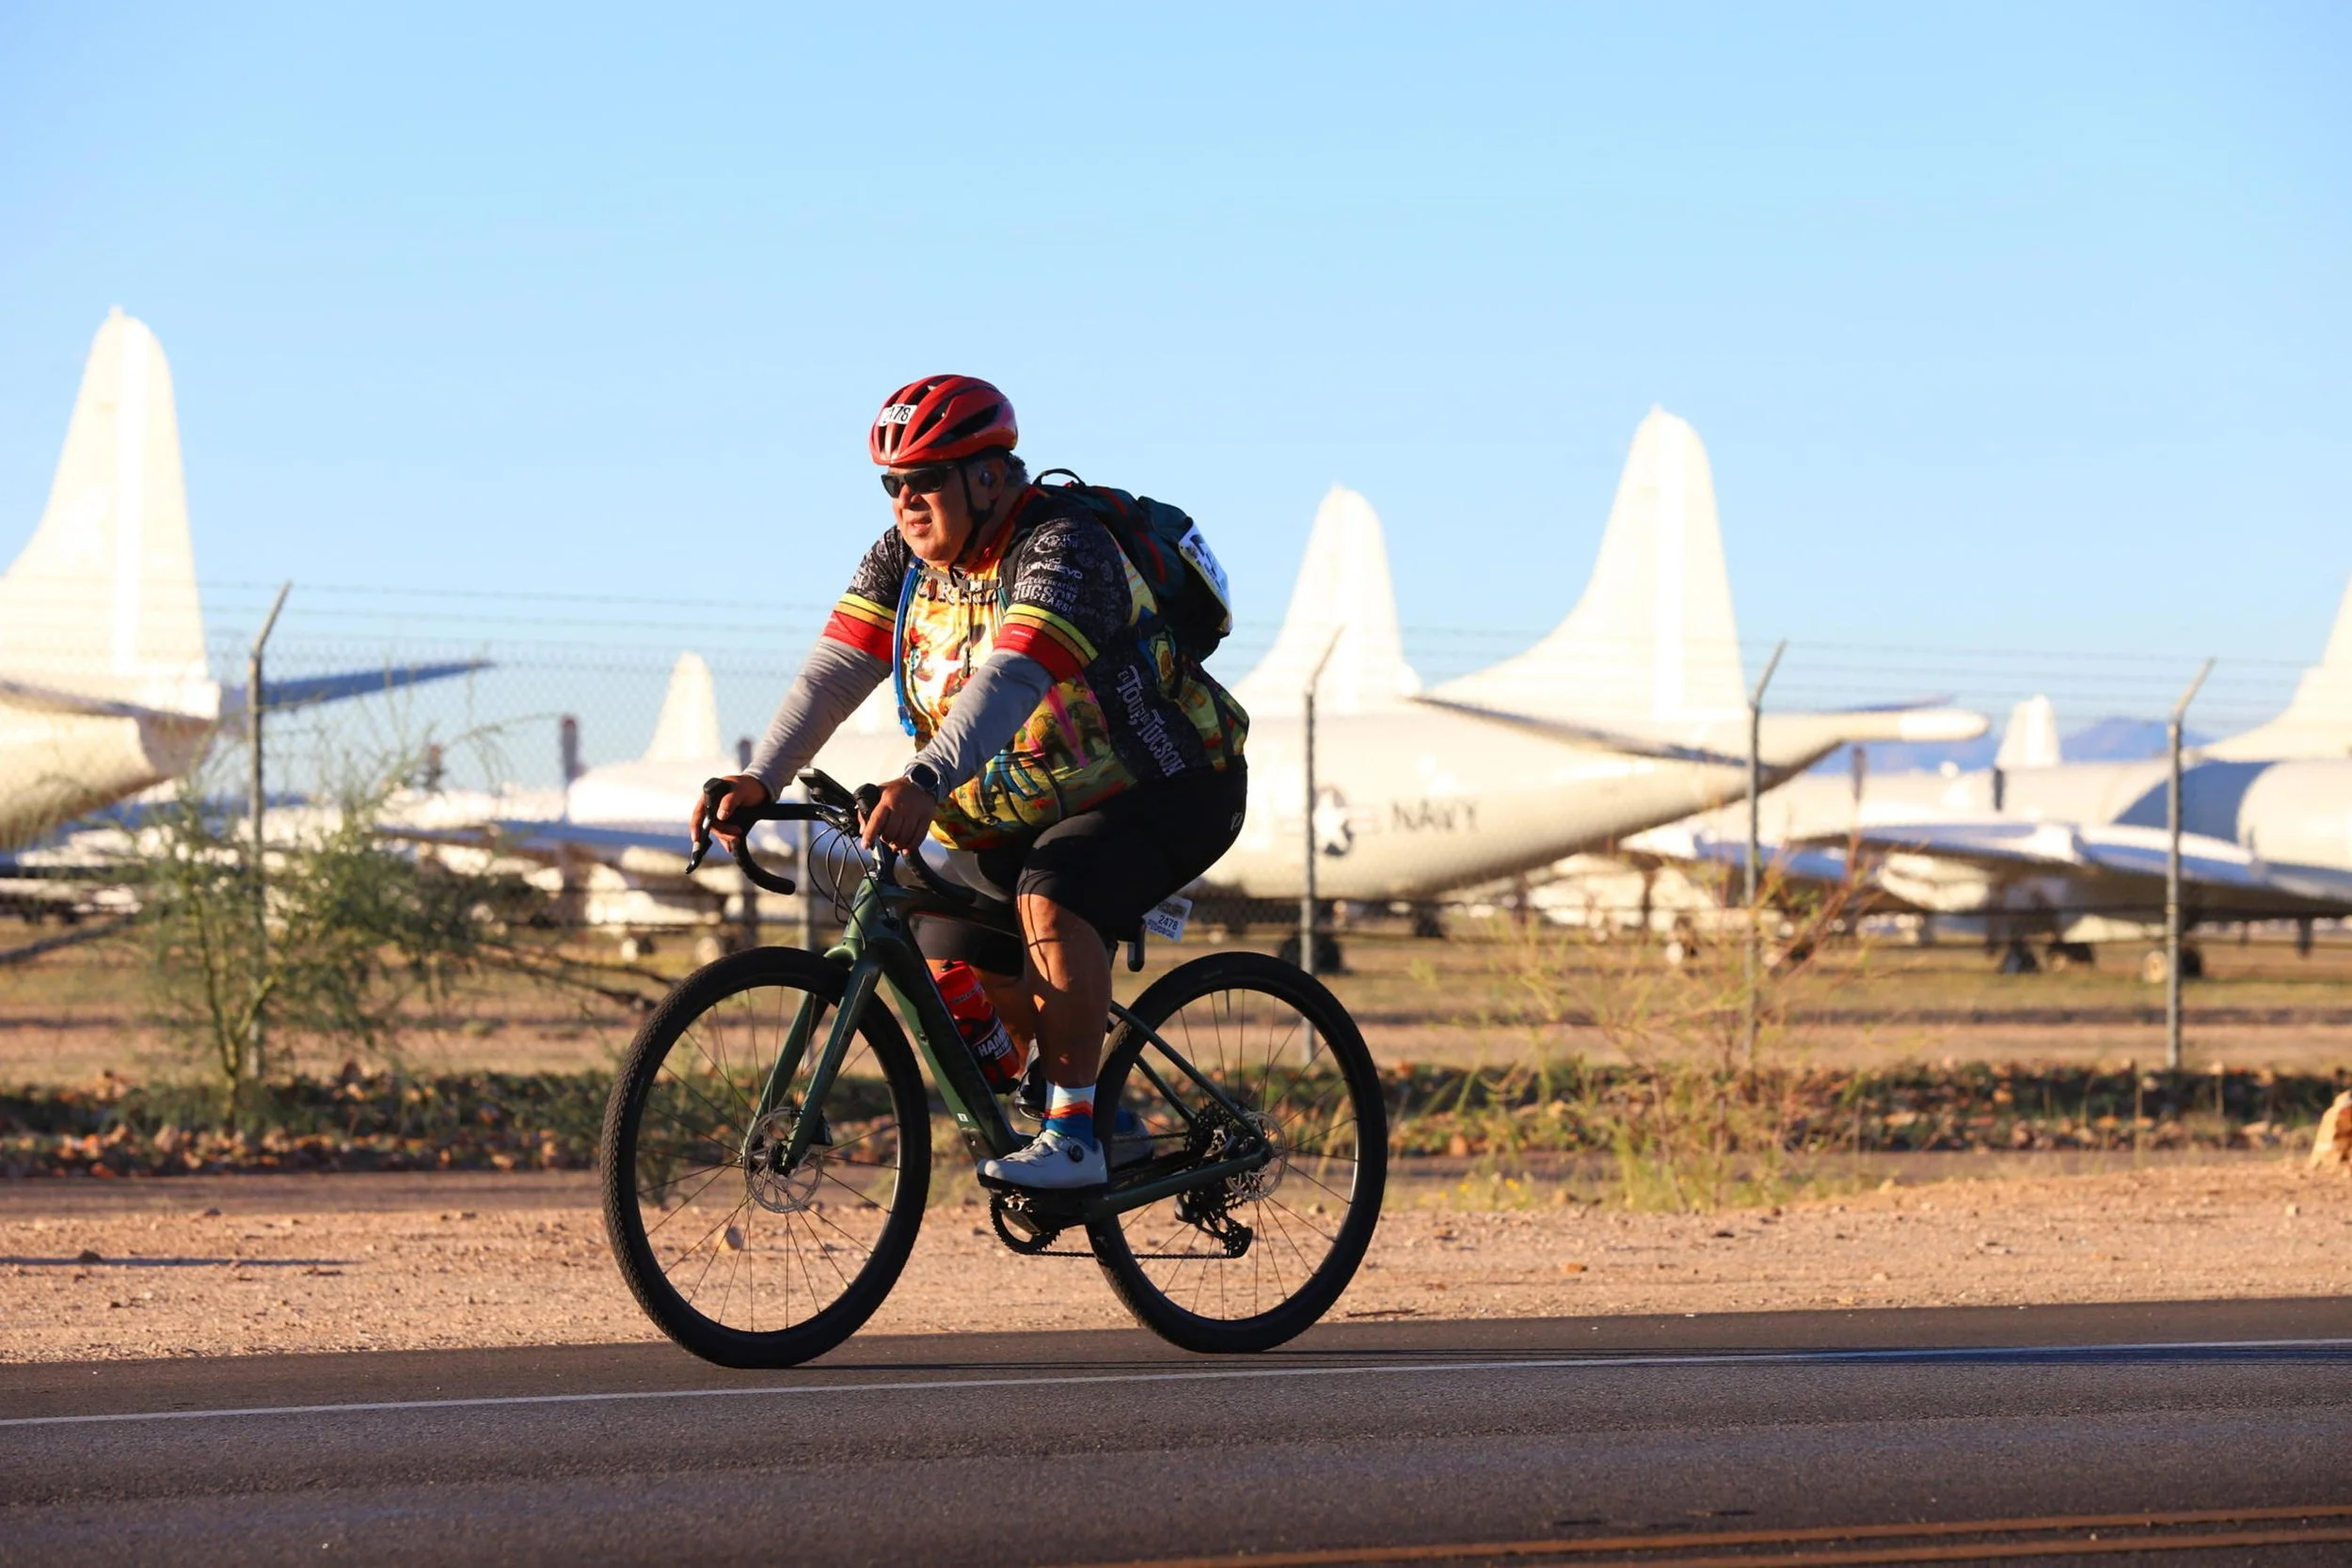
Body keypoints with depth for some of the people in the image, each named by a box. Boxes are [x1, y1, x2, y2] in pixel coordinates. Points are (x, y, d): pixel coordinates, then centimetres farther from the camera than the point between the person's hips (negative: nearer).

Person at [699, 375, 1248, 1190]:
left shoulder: (1062, 550, -26)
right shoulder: (903, 559, -2)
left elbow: (1011, 680, -41)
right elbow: (834, 670, -10)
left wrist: (924, 785, -55)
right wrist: (760, 779, -26)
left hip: (1168, 788, -8)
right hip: (1029, 810, 8)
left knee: (1051, 894, -34)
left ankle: (1073, 1134, -27)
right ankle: (1107, 1109, 22)